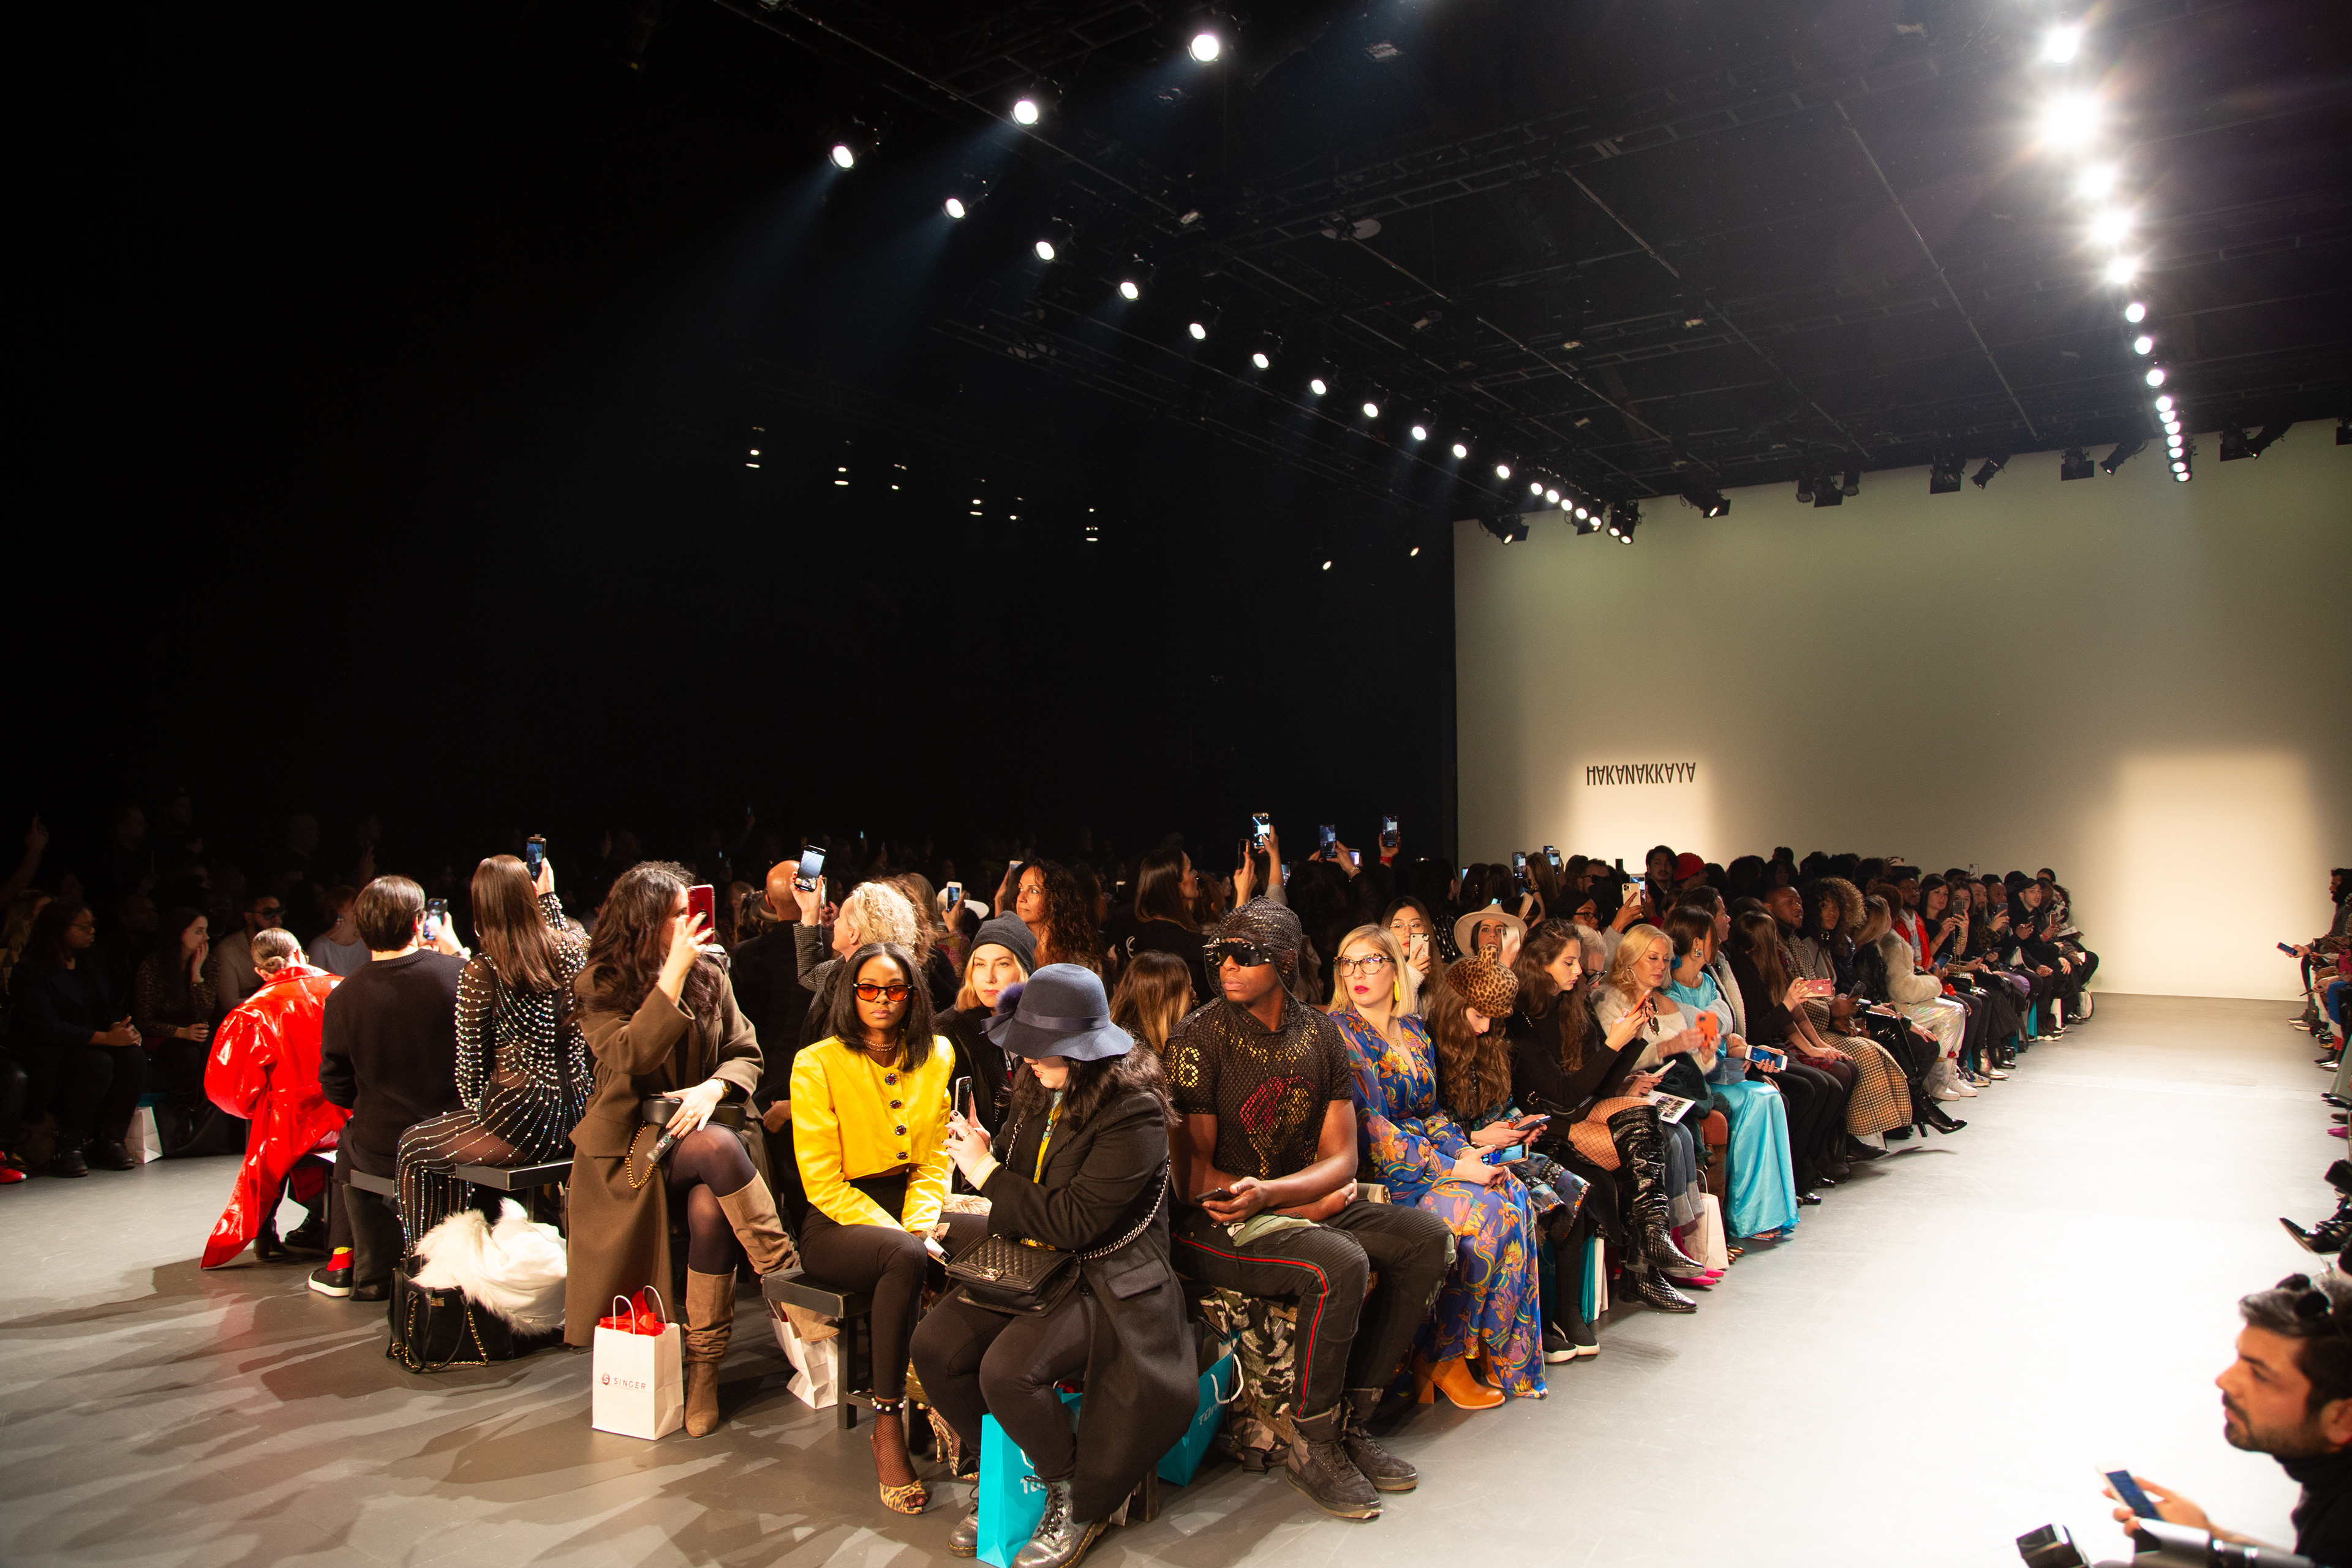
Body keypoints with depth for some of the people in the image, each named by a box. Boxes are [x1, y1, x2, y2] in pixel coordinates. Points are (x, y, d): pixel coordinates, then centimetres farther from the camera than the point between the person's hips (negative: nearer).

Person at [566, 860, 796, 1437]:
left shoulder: (710, 976, 10)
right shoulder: (601, 986, 0)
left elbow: (746, 1054, 9)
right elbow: (632, 1056, -17)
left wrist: (713, 1088, -14)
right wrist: (676, 969, -19)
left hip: (700, 1125, 3)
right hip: (633, 1140, -3)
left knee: (710, 1207, -30)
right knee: (717, 1149, -34)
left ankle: (705, 1368, -23)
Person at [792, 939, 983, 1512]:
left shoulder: (936, 1057, 7)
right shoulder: (818, 1064, -7)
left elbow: (936, 1159, 8)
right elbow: (822, 1181, -10)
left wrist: (920, 1224, -12)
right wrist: (897, 1234, -20)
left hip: (911, 1203, 5)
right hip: (836, 1221, -4)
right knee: (905, 1258, -37)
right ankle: (888, 1427, -22)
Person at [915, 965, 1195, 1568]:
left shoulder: (1135, 1112, -21)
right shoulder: (1039, 1089, 3)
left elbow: (1073, 1223, -24)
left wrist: (988, 1174, -17)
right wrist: (986, 1149, -4)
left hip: (1107, 1279, -8)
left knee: (1007, 1370, -26)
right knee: (934, 1346, -10)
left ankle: (1076, 1501, 2)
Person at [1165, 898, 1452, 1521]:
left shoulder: (1319, 1033, 5)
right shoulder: (1199, 1038, -11)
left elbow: (1341, 1158, 1)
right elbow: (1194, 1175, -12)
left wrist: (1269, 1193, -20)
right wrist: (1312, 1201, -14)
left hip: (1297, 1209, 7)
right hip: (1213, 1224, -6)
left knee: (1428, 1237, -7)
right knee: (1339, 1263, -30)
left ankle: (1351, 1421, -1)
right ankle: (1314, 1448, -9)